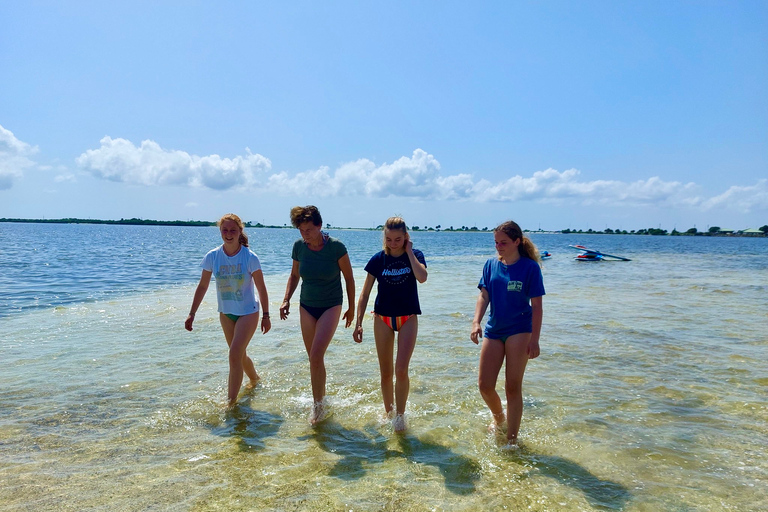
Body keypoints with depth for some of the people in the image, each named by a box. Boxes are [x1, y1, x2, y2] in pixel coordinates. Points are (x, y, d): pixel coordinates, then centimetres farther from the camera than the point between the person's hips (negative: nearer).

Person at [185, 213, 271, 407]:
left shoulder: (250, 258, -17)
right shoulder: (212, 257, -8)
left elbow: (261, 288, -8)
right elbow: (202, 286, 1)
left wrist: (266, 316, -5)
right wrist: (192, 314, 0)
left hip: (248, 312, -4)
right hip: (226, 313, 5)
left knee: (234, 355, -14)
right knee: (239, 355, 17)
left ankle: (231, 404, -3)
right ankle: (255, 379, 46)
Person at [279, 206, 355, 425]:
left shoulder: (336, 247, -17)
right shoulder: (299, 246, -6)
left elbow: (349, 278, -5)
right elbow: (294, 275, 10)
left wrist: (351, 308, 0)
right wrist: (286, 300, -3)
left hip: (330, 306, -4)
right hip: (306, 307, 4)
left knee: (316, 357, -15)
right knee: (314, 359, 11)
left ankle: (318, 404, 0)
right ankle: (321, 397, 30)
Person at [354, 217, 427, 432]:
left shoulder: (414, 255, -3)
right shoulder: (378, 259, -2)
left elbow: (422, 277, -25)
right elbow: (365, 293, 1)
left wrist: (409, 251, -16)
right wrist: (359, 322, -4)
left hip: (407, 318, -2)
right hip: (383, 318, 2)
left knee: (401, 370, -11)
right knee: (385, 373, 8)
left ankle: (400, 415, 8)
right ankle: (389, 414, 28)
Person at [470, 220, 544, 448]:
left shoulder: (530, 267, -8)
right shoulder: (491, 265, 3)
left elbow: (536, 305, -7)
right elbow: (484, 296, 2)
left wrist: (534, 339, -11)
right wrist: (476, 322, -14)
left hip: (519, 330, -4)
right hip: (493, 330, 4)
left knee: (513, 386, -2)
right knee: (485, 385, 3)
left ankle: (512, 440, 11)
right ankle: (498, 417, 34)